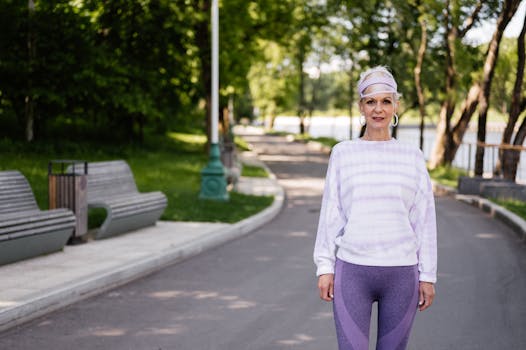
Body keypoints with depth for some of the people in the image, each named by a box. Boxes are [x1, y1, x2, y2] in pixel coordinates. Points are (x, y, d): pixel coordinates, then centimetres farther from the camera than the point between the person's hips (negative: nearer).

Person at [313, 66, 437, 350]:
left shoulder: (412, 158, 5)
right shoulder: (343, 153, 4)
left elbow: (424, 221, 4)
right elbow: (330, 215, 4)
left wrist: (428, 276, 1)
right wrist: (324, 267, 0)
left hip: (401, 273, 1)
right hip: (352, 271, -1)